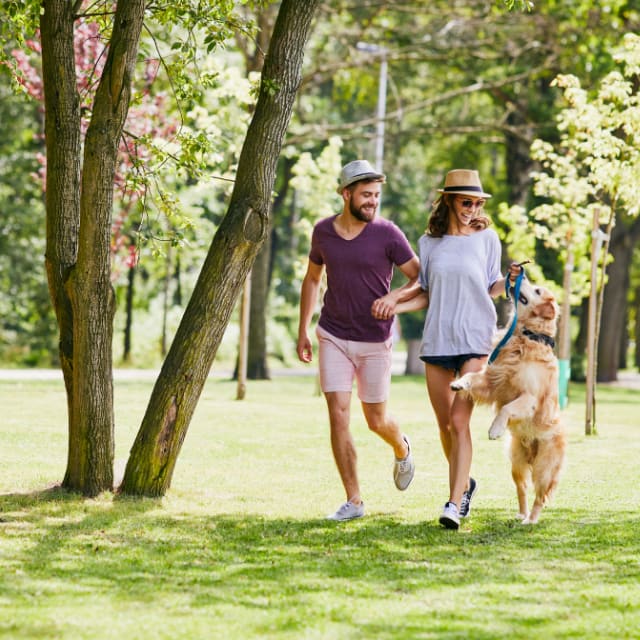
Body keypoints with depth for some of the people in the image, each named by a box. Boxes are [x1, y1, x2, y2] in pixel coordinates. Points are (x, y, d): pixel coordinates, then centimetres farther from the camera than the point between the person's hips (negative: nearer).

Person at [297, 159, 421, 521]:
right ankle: (354, 501, 1)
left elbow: (422, 279, -6)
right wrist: (303, 331, 13)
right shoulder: (323, 232, 0)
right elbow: (312, 279, 15)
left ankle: (402, 449, 45)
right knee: (339, 415, -7)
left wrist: (395, 297, -25)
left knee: (376, 420, 8)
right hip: (333, 337, 2)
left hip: (374, 341, -2)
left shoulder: (388, 234, -10)